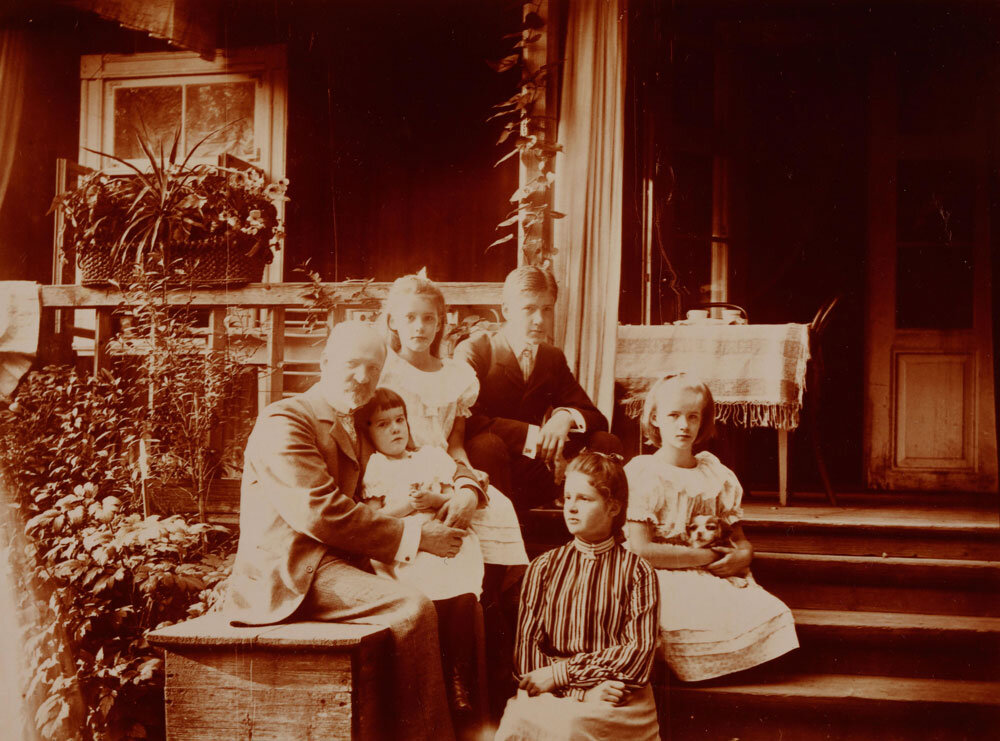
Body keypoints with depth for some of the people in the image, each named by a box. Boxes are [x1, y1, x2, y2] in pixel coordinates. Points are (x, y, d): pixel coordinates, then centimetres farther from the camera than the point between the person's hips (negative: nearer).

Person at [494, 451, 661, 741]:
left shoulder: (636, 571, 8)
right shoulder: (543, 567, 14)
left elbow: (640, 649, -2)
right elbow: (526, 644, 4)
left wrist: (561, 673, -11)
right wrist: (584, 690, -13)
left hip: (618, 701, -2)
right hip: (551, 694, 2)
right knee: (522, 717, -32)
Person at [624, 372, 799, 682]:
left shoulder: (717, 475, 15)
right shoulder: (642, 474, -2)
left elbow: (739, 538, 19)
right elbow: (641, 549, -11)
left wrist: (742, 555, -7)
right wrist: (705, 557, -11)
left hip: (716, 578, 5)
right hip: (665, 579, -5)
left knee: (773, 613, -21)